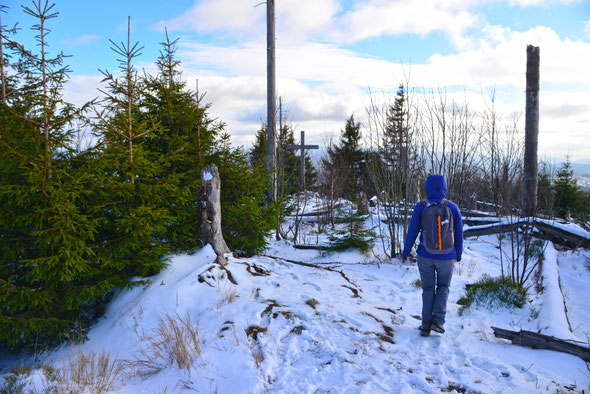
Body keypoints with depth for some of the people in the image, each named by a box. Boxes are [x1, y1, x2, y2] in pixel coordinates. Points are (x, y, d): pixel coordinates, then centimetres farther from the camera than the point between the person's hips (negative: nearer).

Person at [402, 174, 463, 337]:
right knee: (443, 287, 20)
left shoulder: (420, 207, -11)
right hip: (446, 257, 0)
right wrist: (458, 255, 15)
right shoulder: (453, 207, -7)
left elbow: (412, 232, -6)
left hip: (425, 256, 0)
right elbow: (459, 234, 1)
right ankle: (438, 320, 4)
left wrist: (406, 253, 7)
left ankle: (426, 326, 17)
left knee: (428, 289, 15)